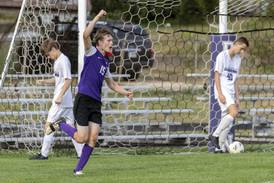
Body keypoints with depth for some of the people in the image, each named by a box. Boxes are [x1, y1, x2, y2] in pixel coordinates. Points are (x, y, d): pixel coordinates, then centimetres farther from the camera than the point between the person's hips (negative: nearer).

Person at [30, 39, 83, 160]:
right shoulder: (57, 61, 17)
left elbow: (68, 80, -19)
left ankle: (44, 154, 2)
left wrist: (60, 96, -24)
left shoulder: (63, 60, -13)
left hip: (61, 101, -10)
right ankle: (81, 153, 3)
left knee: (48, 125, -3)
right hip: (67, 102, 10)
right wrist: (44, 81, 11)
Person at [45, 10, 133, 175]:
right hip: (84, 100, -7)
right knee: (82, 138, -9)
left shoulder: (105, 62, 20)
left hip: (96, 103, 7)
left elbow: (111, 83, 32)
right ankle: (60, 125, 17)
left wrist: (125, 92, 17)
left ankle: (79, 169, 5)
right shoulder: (91, 52, -1)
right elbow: (86, 35, -21)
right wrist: (98, 17, -17)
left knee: (93, 139, -4)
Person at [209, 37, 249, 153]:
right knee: (234, 112, -25)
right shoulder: (222, 56, -5)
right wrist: (220, 93, -17)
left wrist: (237, 97, 16)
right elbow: (217, 75, -9)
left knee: (227, 120, 4)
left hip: (231, 92, 8)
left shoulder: (238, 59, 16)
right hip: (222, 90, -8)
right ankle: (215, 135, -18)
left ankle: (221, 146, 8)